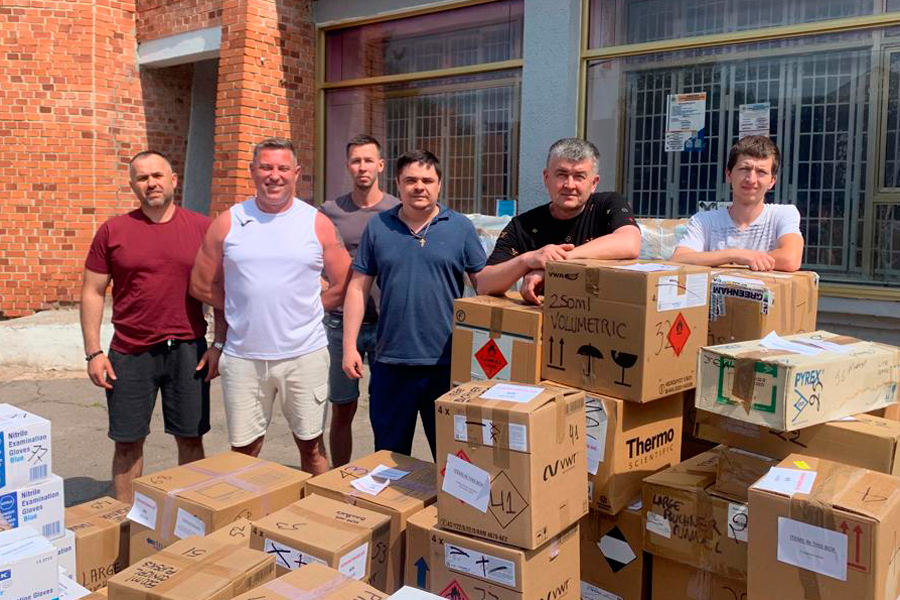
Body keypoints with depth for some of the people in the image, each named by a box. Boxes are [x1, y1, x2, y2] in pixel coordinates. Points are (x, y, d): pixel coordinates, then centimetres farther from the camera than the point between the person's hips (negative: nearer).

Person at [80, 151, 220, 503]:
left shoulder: (202, 228, 2)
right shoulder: (113, 231, 2)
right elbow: (92, 292, 4)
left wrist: (219, 345, -1)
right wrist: (93, 352, -2)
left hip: (188, 351, 0)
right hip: (130, 354, 0)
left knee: (190, 438, 8)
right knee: (128, 443, 9)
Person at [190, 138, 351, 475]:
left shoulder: (317, 223, 0)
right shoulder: (228, 223, 3)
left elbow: (344, 285, 4)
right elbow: (202, 286, 8)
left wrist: (301, 312, 2)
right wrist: (247, 310, 5)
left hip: (305, 354, -1)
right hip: (243, 356, 1)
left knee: (311, 445, 11)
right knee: (243, 450, 11)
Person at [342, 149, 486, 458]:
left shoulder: (460, 227, 1)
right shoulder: (377, 227, 5)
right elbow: (358, 288, 6)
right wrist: (349, 346, 1)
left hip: (447, 363, -1)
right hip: (390, 363, 2)